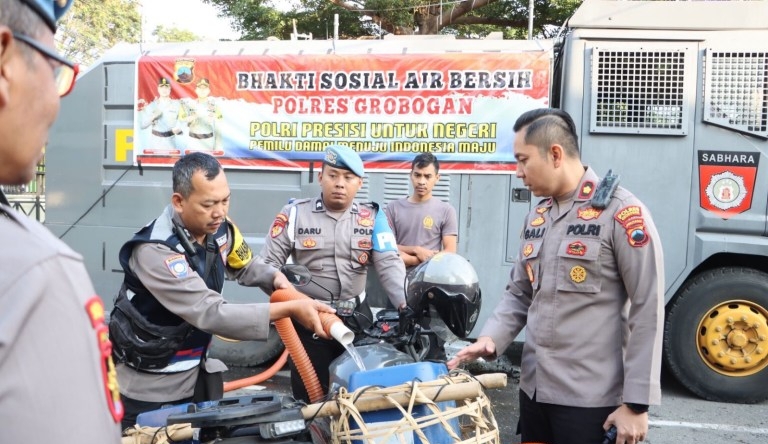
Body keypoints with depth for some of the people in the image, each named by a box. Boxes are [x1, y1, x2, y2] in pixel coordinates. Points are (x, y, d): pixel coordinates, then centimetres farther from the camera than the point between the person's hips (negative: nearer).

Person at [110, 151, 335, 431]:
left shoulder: (220, 230, -7)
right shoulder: (155, 251, -29)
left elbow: (246, 265, 13)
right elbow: (212, 314, -35)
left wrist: (275, 278, -9)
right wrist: (290, 309, -37)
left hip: (194, 374, 6)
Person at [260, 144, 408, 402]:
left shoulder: (372, 217, 1)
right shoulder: (295, 213, -3)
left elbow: (389, 264, -8)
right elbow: (268, 264, -2)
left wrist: (406, 304, -24)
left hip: (356, 317, 2)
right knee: (309, 396, 7)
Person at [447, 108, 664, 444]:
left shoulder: (621, 213, -12)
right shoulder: (536, 218, 10)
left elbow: (647, 313, -13)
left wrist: (636, 403, -14)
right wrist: (491, 337, -4)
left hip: (590, 399, -6)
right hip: (533, 388, 7)